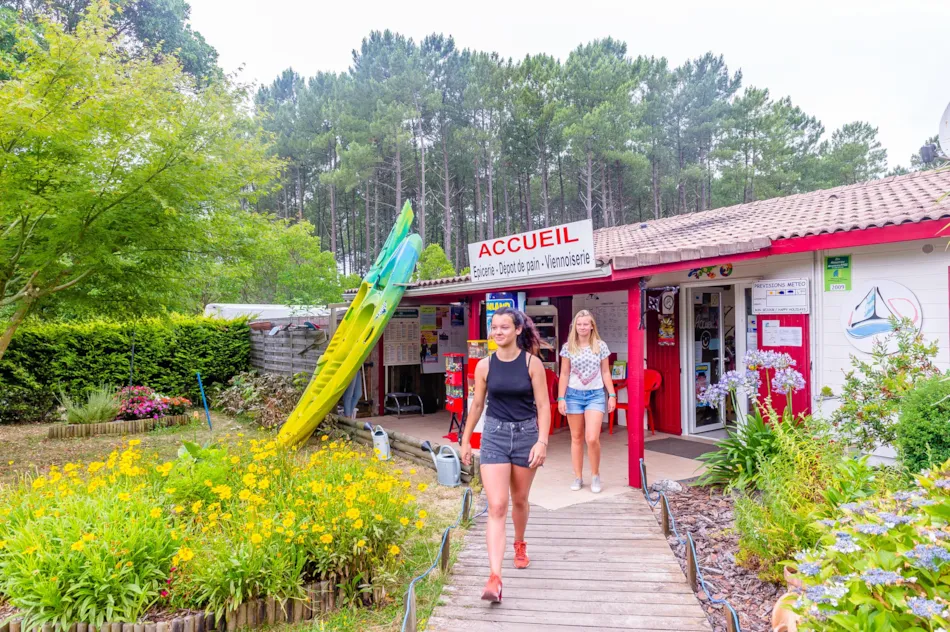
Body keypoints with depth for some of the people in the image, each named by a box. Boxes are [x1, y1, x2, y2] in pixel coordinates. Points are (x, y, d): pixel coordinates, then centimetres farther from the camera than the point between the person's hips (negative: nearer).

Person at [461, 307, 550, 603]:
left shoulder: (532, 363, -8)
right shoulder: (484, 365, -3)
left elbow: (543, 405, -7)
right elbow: (477, 405, 7)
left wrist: (542, 441, -16)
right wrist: (465, 439, 11)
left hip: (526, 435, 0)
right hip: (494, 435, 0)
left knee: (519, 500, 18)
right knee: (496, 507, -8)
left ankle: (520, 545, 47)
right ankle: (494, 578, -8)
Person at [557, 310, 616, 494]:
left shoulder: (601, 346, 1)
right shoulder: (568, 347, 1)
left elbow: (605, 373, 6)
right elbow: (564, 374, 2)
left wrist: (612, 395, 1)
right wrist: (561, 398, -3)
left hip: (595, 395, -1)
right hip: (574, 395, 1)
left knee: (592, 438, -11)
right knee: (576, 438, 8)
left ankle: (595, 475, 11)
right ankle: (578, 477, 19)